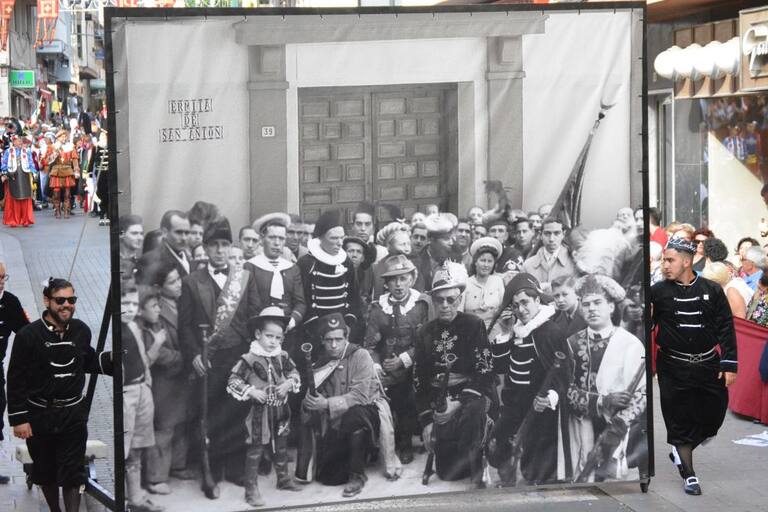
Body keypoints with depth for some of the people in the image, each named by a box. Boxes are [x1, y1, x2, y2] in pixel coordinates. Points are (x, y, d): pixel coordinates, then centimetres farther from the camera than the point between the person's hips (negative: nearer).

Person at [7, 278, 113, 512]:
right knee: (46, 472, 13)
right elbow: (16, 380, -10)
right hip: (39, 416, -2)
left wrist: (111, 359, -1)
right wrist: (19, 418, -11)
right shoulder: (28, 335, -14)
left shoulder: (81, 331, -2)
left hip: (73, 414, 2)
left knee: (72, 472, 0)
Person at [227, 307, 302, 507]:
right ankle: (251, 490, 4)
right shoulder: (249, 359, -15)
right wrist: (251, 391, -22)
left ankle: (284, 479, 39)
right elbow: (233, 381, -13)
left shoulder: (283, 357, 1)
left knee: (281, 449, 21)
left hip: (281, 412, 5)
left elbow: (294, 373, 11)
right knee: (255, 451, -1)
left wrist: (289, 383, -9)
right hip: (260, 413, -5)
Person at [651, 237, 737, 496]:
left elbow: (726, 329, 1)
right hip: (674, 368, -2)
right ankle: (689, 475, 10)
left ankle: (680, 452, 31)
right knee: (680, 421, 0)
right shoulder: (658, 292, -4)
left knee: (712, 416, 6)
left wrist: (729, 365, -4)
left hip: (708, 365, 2)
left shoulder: (712, 291, -1)